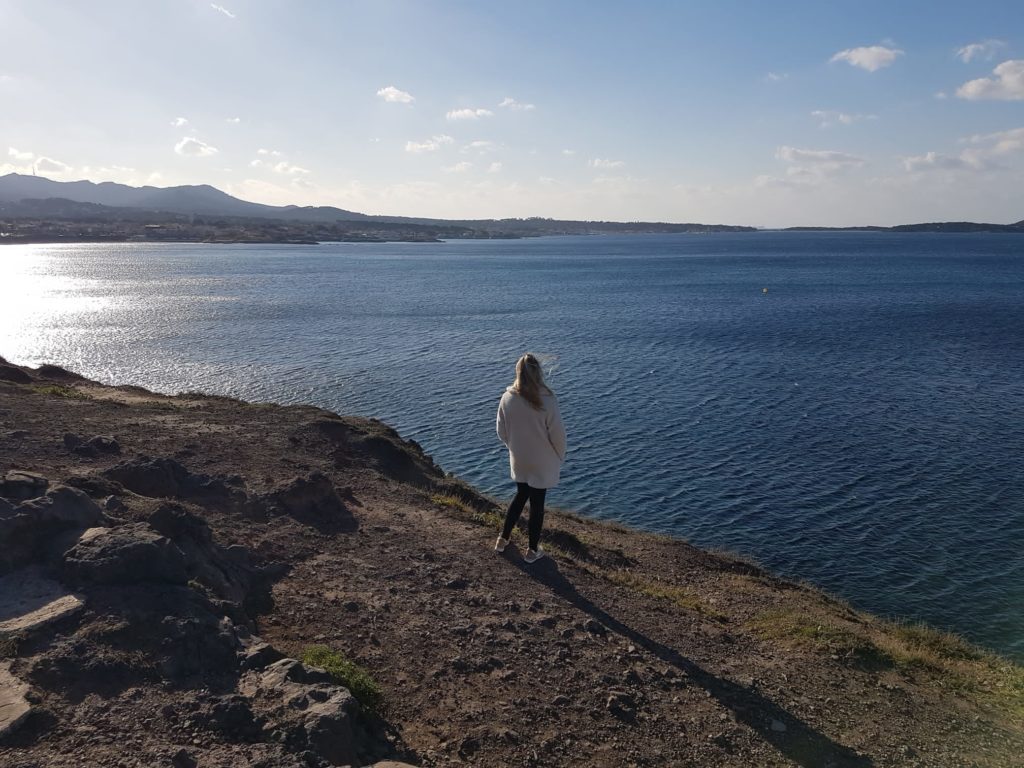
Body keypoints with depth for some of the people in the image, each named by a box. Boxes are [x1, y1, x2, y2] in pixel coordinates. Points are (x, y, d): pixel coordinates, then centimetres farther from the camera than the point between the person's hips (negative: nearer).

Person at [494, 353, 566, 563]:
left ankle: (503, 539, 34)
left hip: (518, 460, 3)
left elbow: (502, 432, -1)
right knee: (537, 503, 12)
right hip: (542, 462, -3)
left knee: (520, 496, 25)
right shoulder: (547, 400, -23)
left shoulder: (507, 398, -12)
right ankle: (533, 550, 25)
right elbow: (557, 434, -15)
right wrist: (560, 456, 3)